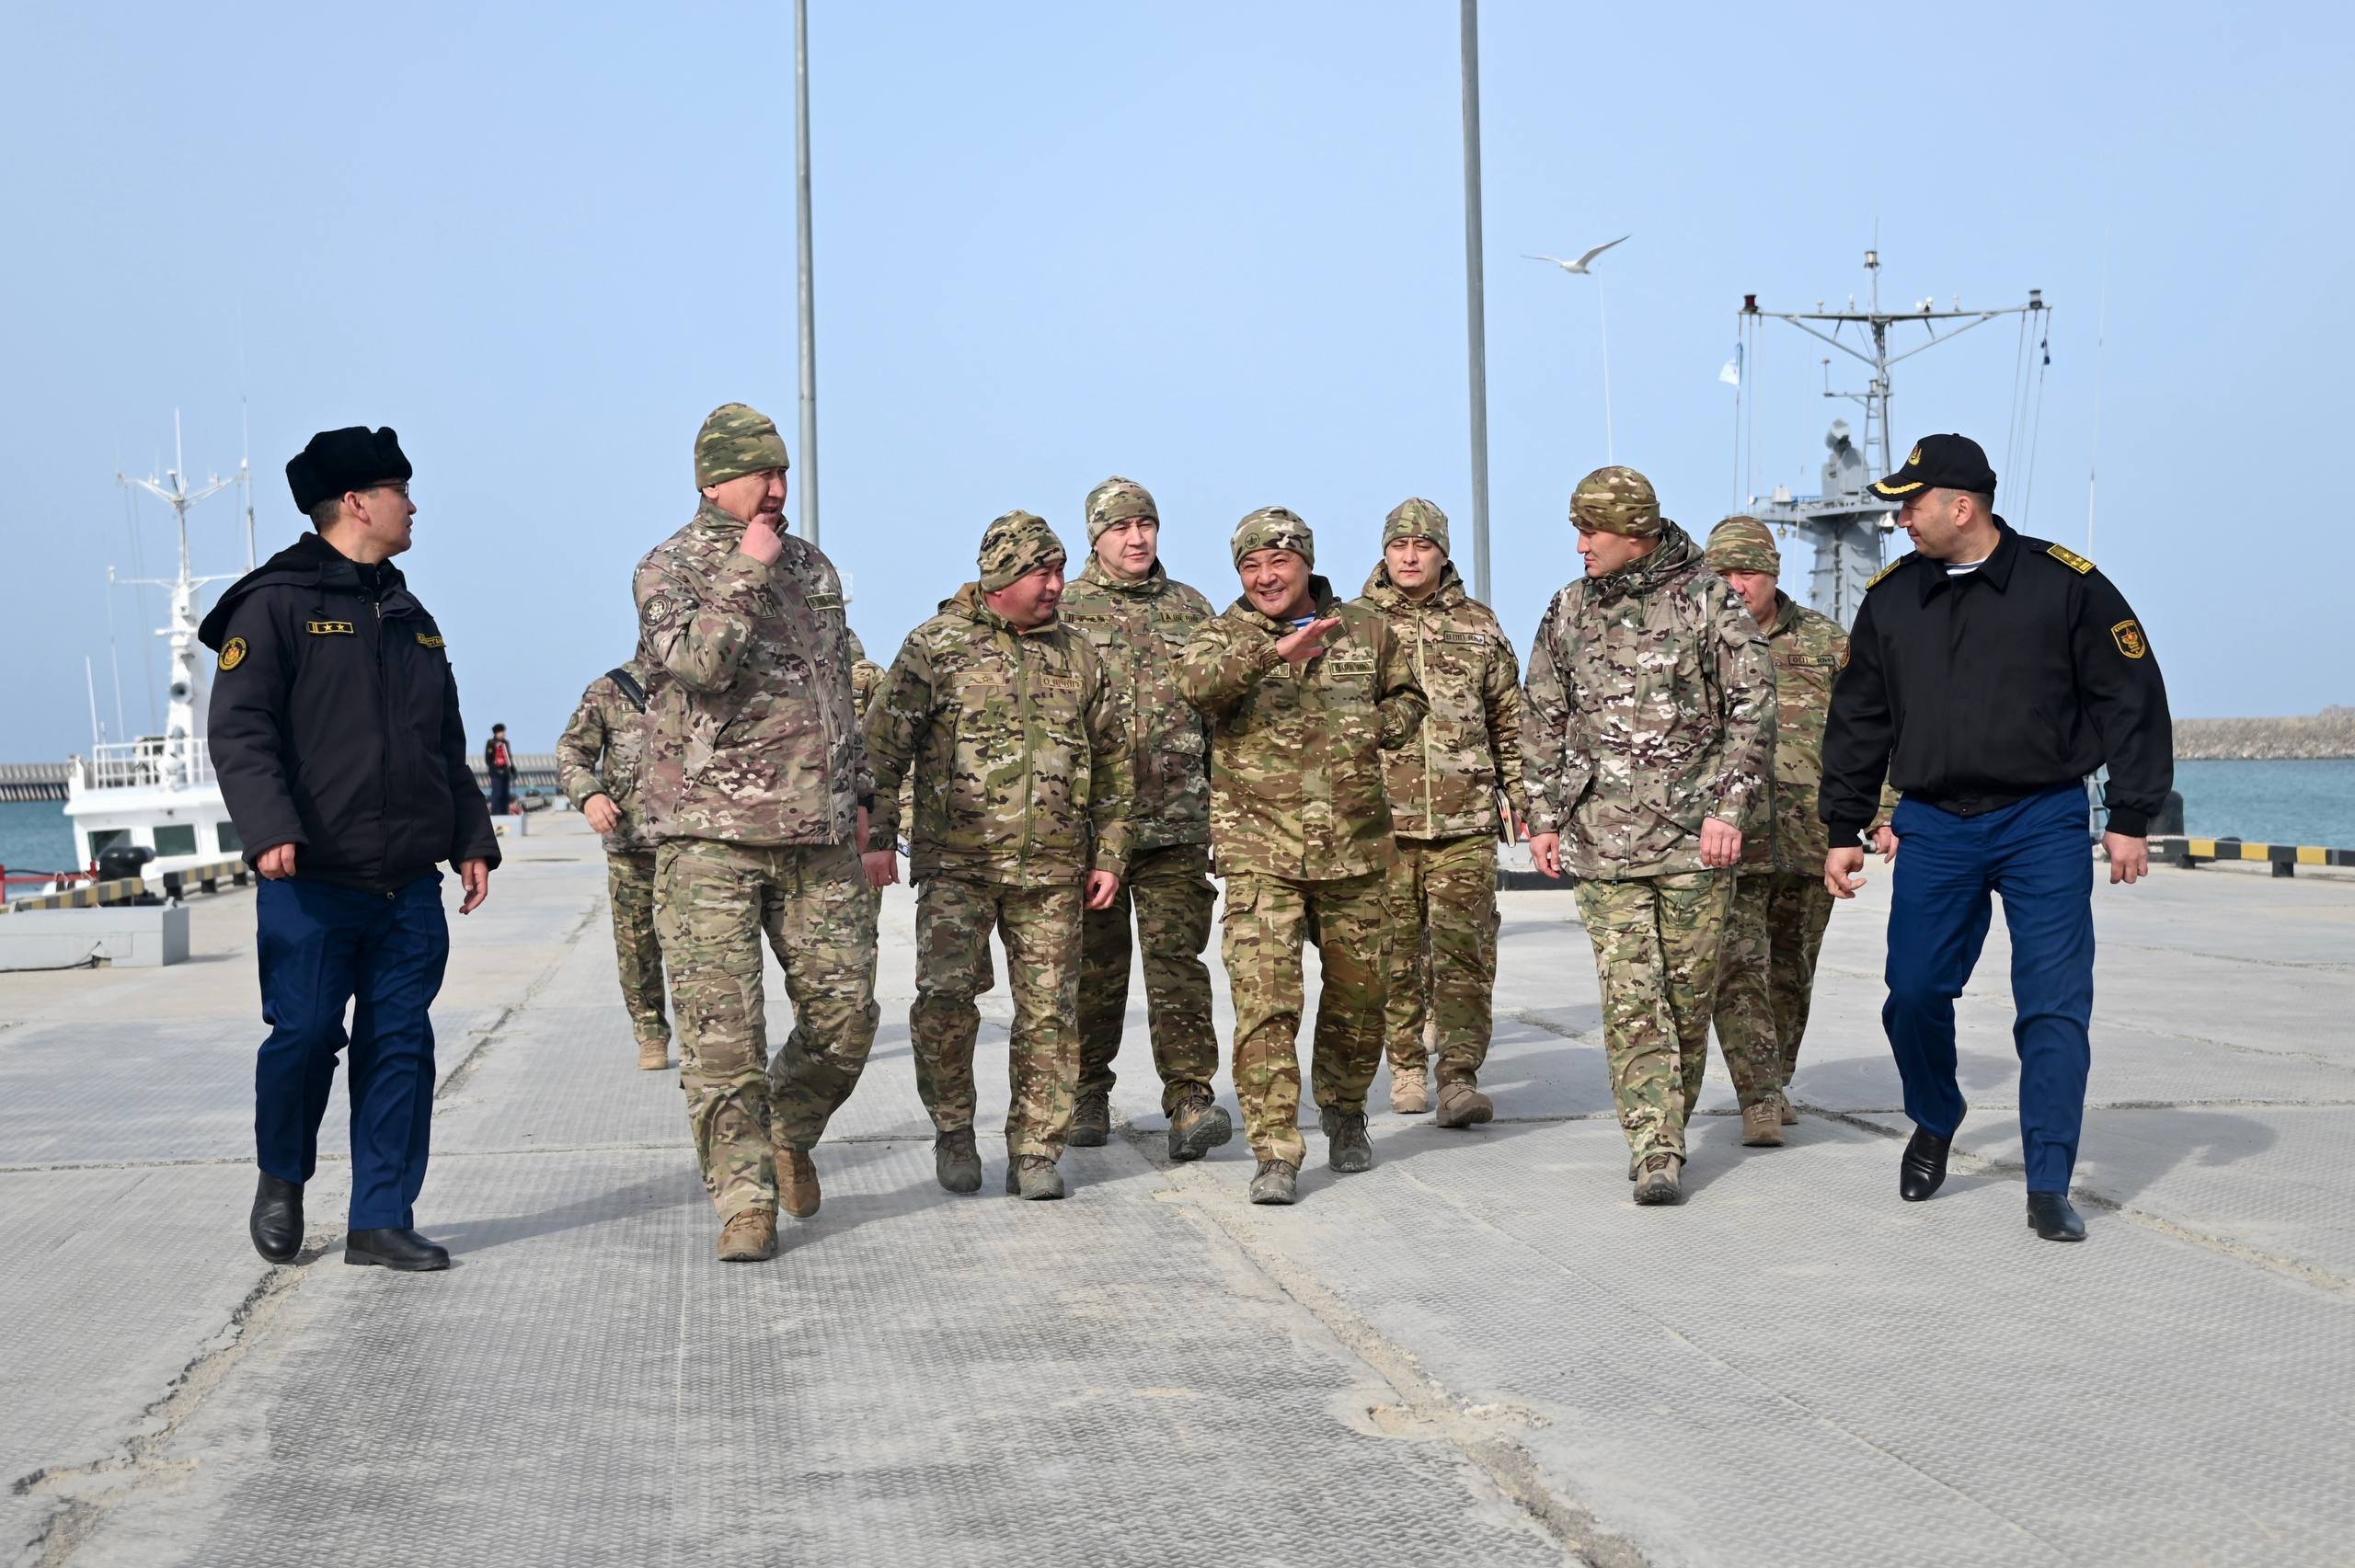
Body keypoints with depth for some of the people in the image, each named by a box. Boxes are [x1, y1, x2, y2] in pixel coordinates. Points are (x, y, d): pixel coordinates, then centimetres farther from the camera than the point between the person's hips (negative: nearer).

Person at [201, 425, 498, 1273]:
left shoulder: (411, 619, 19)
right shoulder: (276, 604, -3)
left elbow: (448, 748, 23)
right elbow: (239, 731, -11)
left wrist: (472, 839, 15)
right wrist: (270, 829, -23)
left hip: (410, 886, 6)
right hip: (313, 883, -6)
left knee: (401, 1047, 3)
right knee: (304, 1035, -3)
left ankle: (381, 1219, 10)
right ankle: (281, 1181, 24)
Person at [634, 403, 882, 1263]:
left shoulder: (813, 566, 16)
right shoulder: (668, 569, -2)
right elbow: (698, 664, -22)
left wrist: (859, 792, 21)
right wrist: (746, 571, -16)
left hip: (817, 835, 5)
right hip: (711, 835, -5)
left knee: (845, 1013, 4)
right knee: (722, 1030, -5)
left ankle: (789, 1131, 30)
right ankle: (745, 1202, 4)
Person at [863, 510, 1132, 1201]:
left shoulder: (1078, 656, 13)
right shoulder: (937, 645, 1)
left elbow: (1112, 763, 17)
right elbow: (883, 746, 1)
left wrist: (1109, 855, 12)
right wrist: (877, 837, -6)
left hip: (1053, 870, 3)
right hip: (957, 861, -3)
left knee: (1049, 1012, 2)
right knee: (946, 993, -13)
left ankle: (1035, 1152, 13)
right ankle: (953, 1130, 8)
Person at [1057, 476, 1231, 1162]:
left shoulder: (1191, 609, 12)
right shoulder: (1063, 610, 3)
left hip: (1179, 825, 1)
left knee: (1178, 961, -5)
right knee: (1096, 965, 8)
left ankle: (1190, 1099, -7)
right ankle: (1088, 1093, 20)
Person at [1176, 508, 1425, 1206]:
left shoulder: (1366, 631, 8)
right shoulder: (1224, 636, -1)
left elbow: (1407, 695, 25)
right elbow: (1198, 681, -25)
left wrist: (1384, 727, 3)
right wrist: (1274, 651, -39)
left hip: (1354, 849, 3)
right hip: (1259, 852, -3)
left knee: (1359, 990, 14)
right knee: (1264, 1002, -10)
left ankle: (1343, 1111, 38)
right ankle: (1275, 1153, -5)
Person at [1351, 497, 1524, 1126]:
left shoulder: (1478, 624, 11)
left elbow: (1510, 719, 16)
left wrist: (1523, 794, 11)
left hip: (1465, 818, 0)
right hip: (1381, 817, 0)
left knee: (1465, 950, -7)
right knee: (1397, 951, 6)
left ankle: (1459, 1075, -7)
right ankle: (1406, 1067, 18)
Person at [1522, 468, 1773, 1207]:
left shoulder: (1709, 600, -1)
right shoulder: (1569, 611, 10)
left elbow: (1752, 710, -2)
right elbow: (1544, 721, 17)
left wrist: (1730, 808, -9)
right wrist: (1543, 816, 13)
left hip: (1694, 835, -2)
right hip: (1602, 836, 2)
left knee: (1689, 991, 4)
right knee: (1630, 996, -6)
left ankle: (1668, 1128, 21)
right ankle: (1655, 1151, -6)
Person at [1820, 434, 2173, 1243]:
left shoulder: (2066, 584, -4)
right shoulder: (1890, 597, 8)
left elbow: (2131, 702, 0)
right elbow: (1857, 722, 15)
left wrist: (2131, 818, -3)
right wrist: (1842, 831, 13)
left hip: (2045, 823, -3)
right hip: (1933, 827, 3)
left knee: (2054, 1004, -4)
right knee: (1914, 994, 0)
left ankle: (2049, 1187, 3)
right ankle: (1934, 1123, 29)